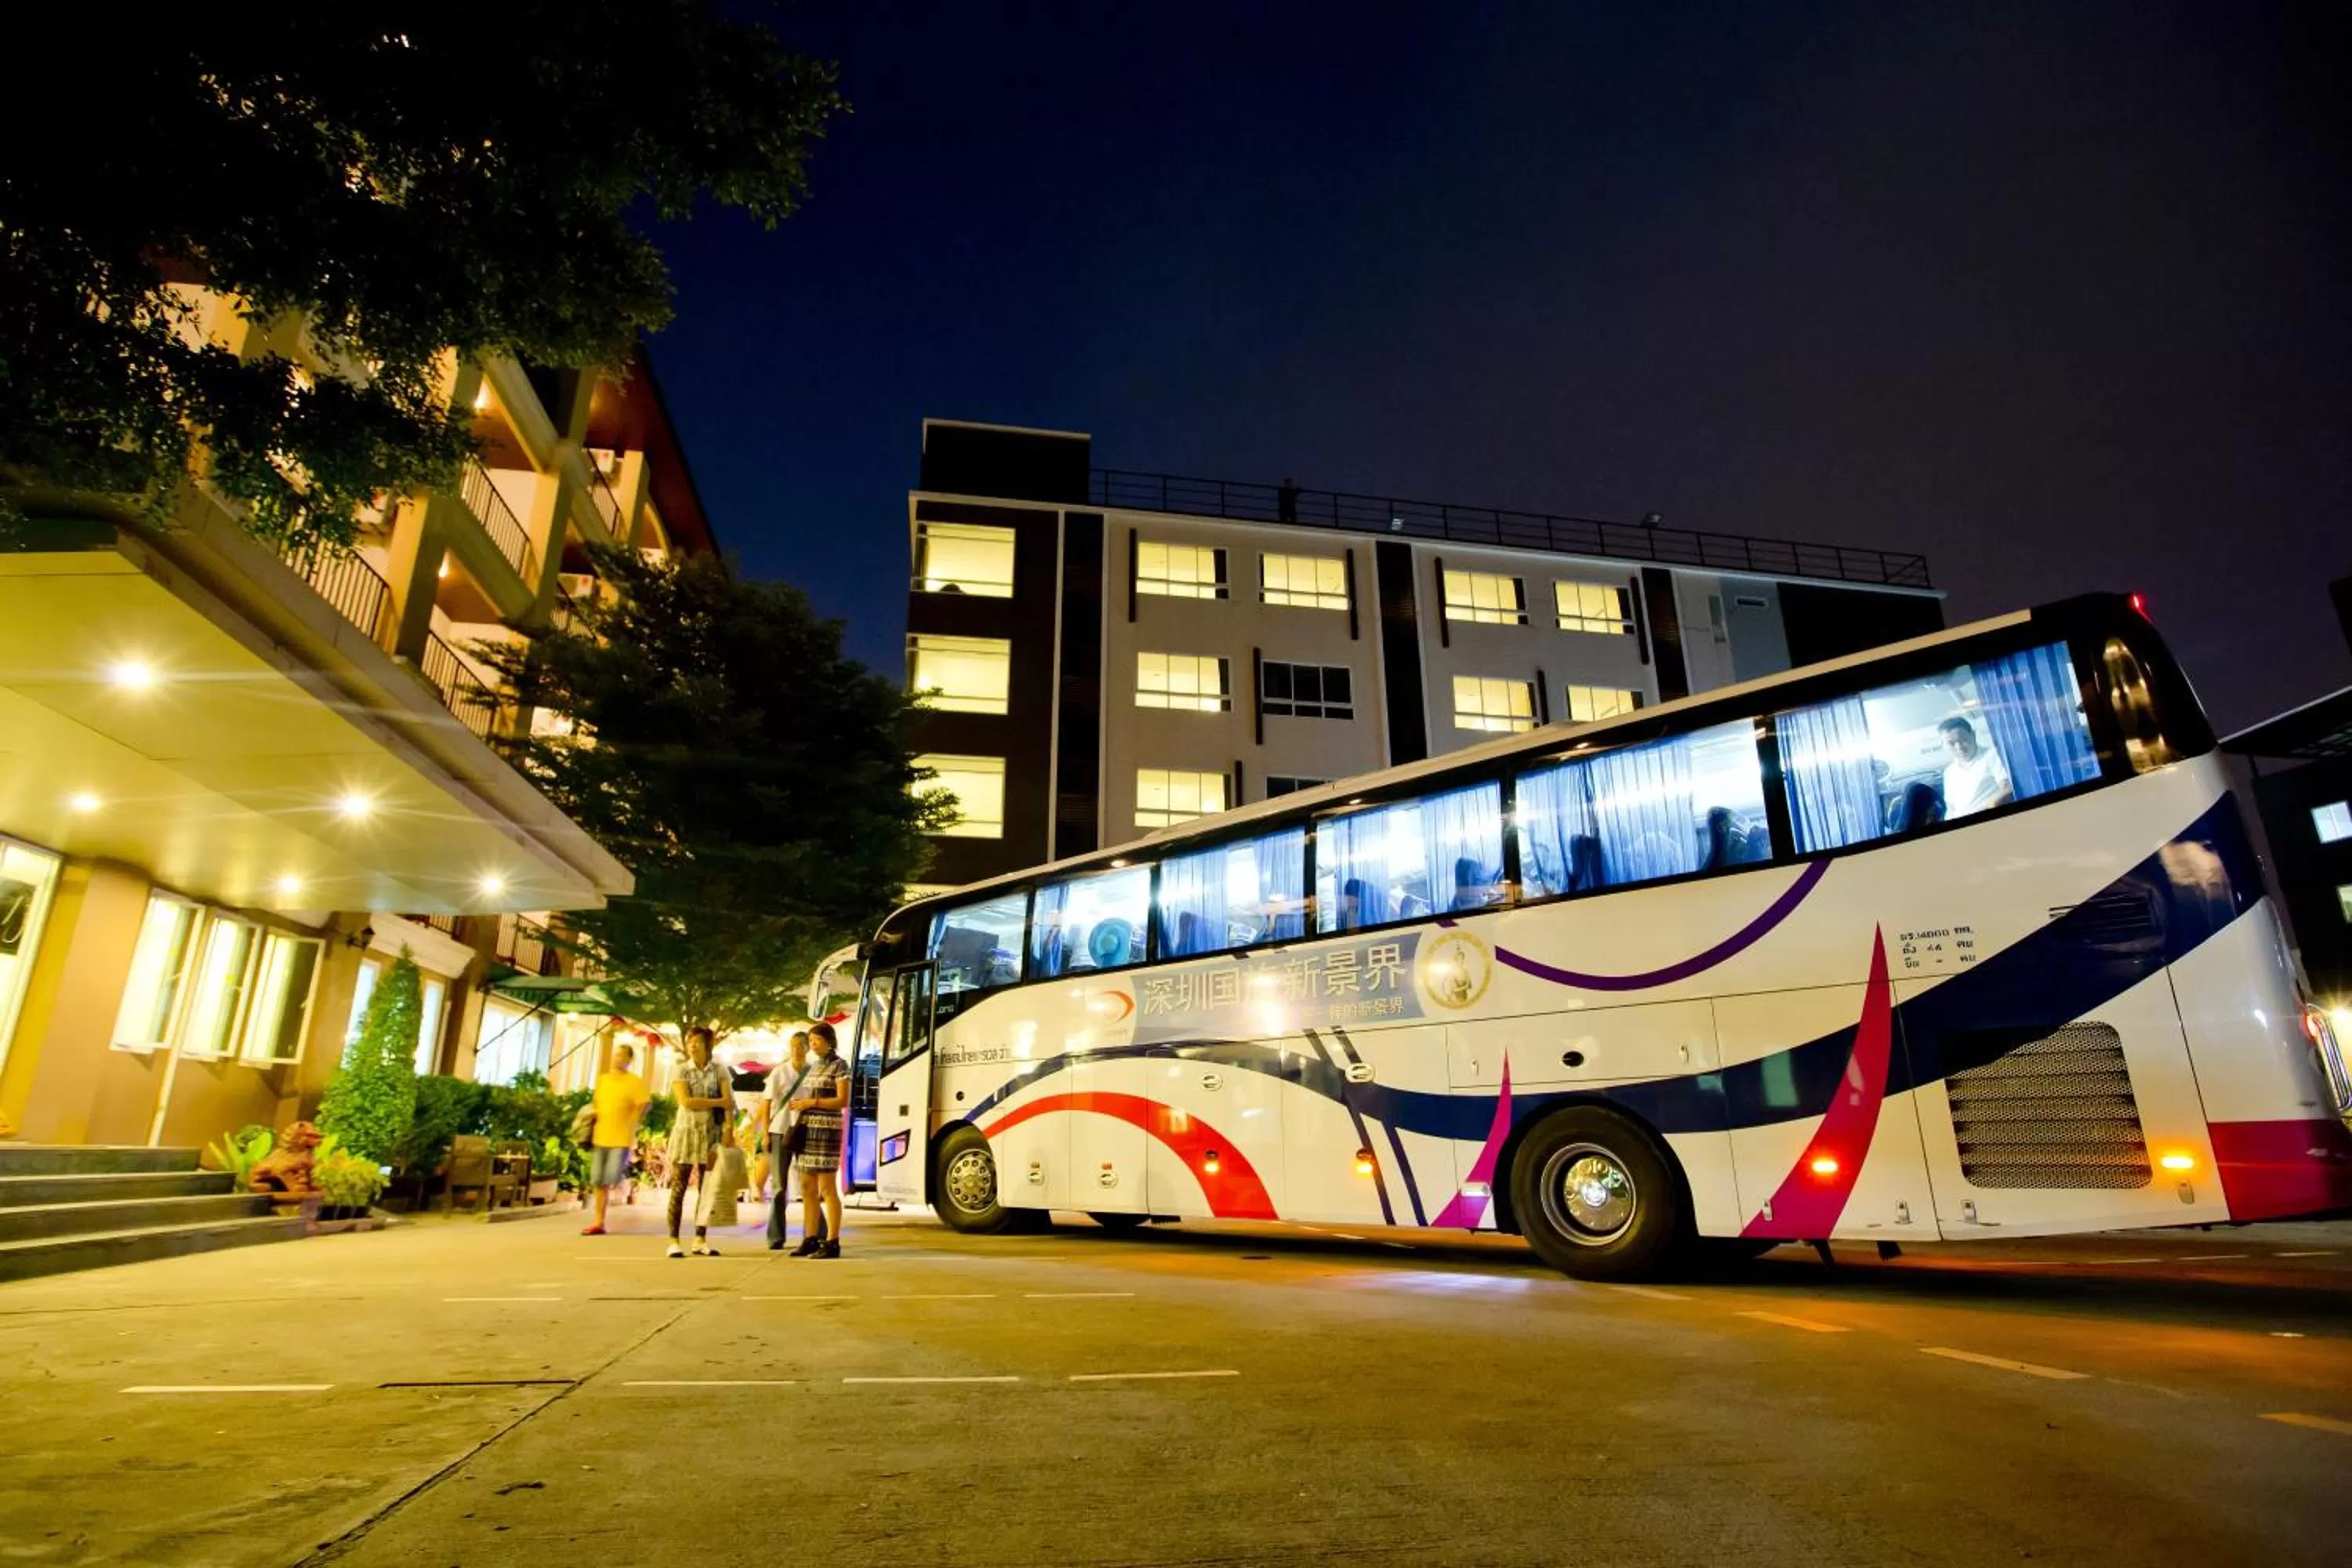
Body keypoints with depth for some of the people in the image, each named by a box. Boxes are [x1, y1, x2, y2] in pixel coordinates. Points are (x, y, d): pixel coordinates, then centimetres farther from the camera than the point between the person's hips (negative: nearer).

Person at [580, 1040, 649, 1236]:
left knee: (612, 1179, -15)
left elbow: (644, 1105, -7)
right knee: (598, 1181, 6)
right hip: (600, 1137, 5)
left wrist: (629, 1123, -10)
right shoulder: (602, 1079, 11)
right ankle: (599, 1222, 12)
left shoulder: (635, 1082, -5)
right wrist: (594, 1117, 7)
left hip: (621, 1139, -5)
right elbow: (595, 1103, 21)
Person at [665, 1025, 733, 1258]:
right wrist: (717, 1102, -9)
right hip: (686, 1133, -2)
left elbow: (730, 1102, -3)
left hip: (710, 1135, 2)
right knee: (678, 1189, -3)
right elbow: (686, 1102, -12)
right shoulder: (682, 1071, 1)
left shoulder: (719, 1071, 5)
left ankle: (700, 1240, 11)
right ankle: (673, 1241, 2)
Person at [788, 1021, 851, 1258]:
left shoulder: (839, 1066, -5)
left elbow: (843, 1101, -12)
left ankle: (832, 1242, -5)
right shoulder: (813, 1066, 17)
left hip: (826, 1129, -8)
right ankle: (811, 1239, 15)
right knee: (807, 1187, 8)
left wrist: (811, 1102, -16)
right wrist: (800, 1103, 6)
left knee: (827, 1188, -8)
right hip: (807, 1129, 8)